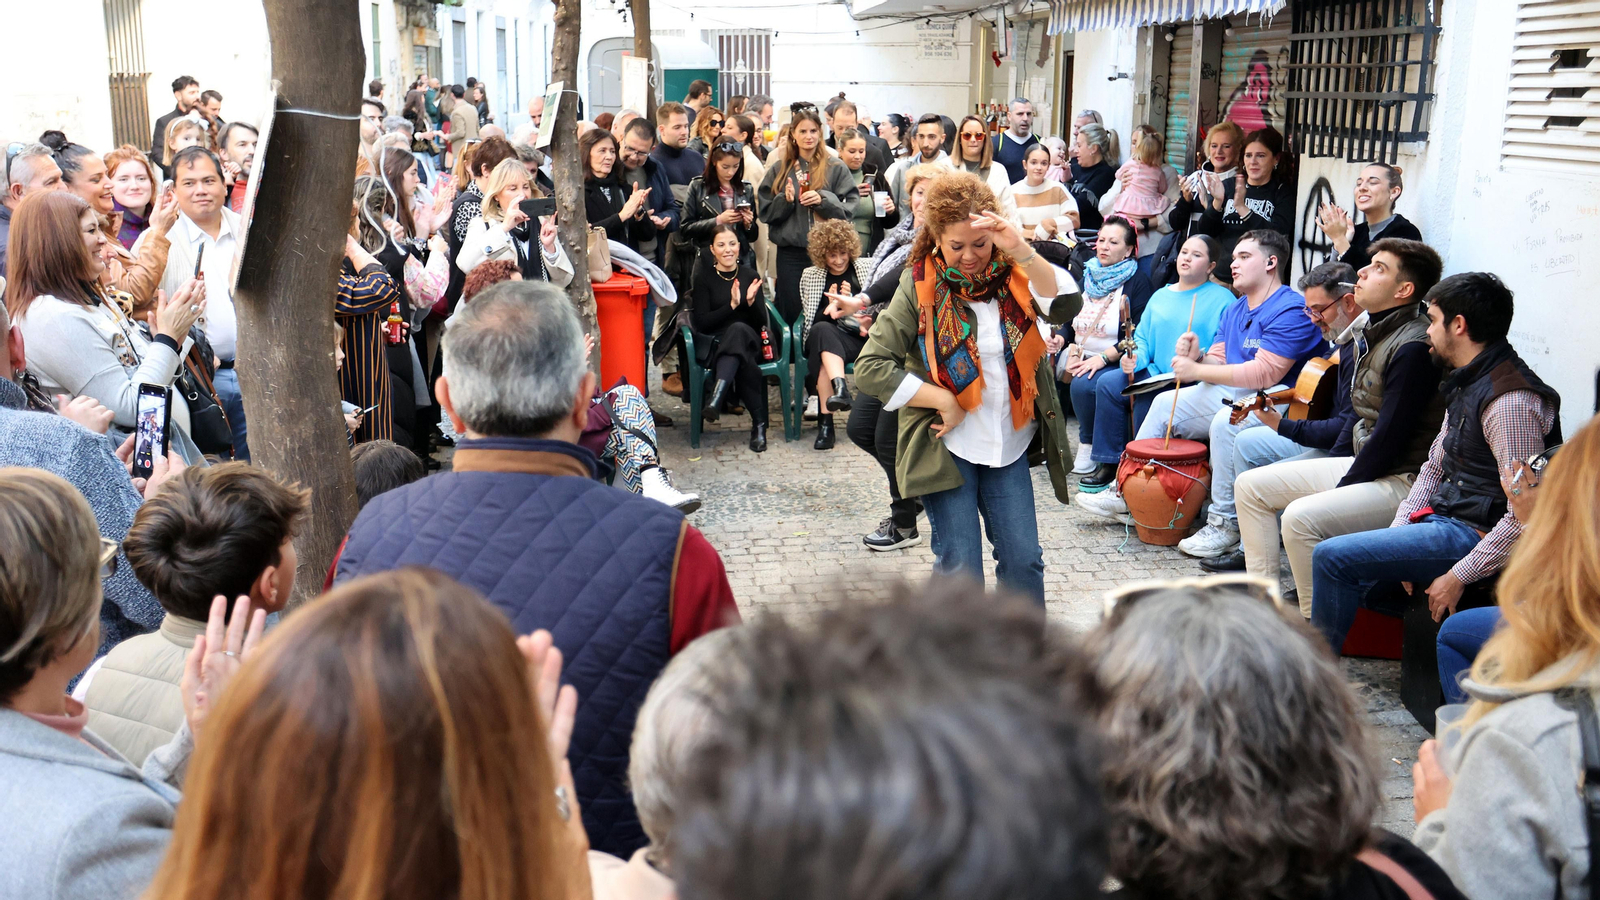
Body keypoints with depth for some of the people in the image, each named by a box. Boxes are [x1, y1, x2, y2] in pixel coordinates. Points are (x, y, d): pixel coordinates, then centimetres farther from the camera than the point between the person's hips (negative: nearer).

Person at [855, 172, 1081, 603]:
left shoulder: (1013, 275, 0)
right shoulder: (921, 285, -7)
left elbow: (1067, 306, -18)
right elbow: (870, 367, -12)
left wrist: (1023, 253, -29)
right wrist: (944, 400, -14)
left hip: (1009, 444, 3)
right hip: (946, 447, -2)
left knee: (1023, 560, 5)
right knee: (959, 568, 0)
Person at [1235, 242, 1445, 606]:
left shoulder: (1413, 347, -19)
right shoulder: (1368, 335, 12)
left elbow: (1389, 438, -21)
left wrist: (1337, 492, -15)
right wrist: (1325, 476, 13)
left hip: (1403, 480, -10)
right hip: (1360, 464, 10)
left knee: (1301, 517, -31)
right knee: (1250, 486, 7)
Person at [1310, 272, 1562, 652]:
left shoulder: (1511, 402, -21)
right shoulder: (1466, 384, 13)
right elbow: (1435, 466, 19)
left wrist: (1459, 577, -22)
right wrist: (1397, 532, 5)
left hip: (1476, 535, -10)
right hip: (1442, 520, 10)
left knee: (1333, 557, -18)